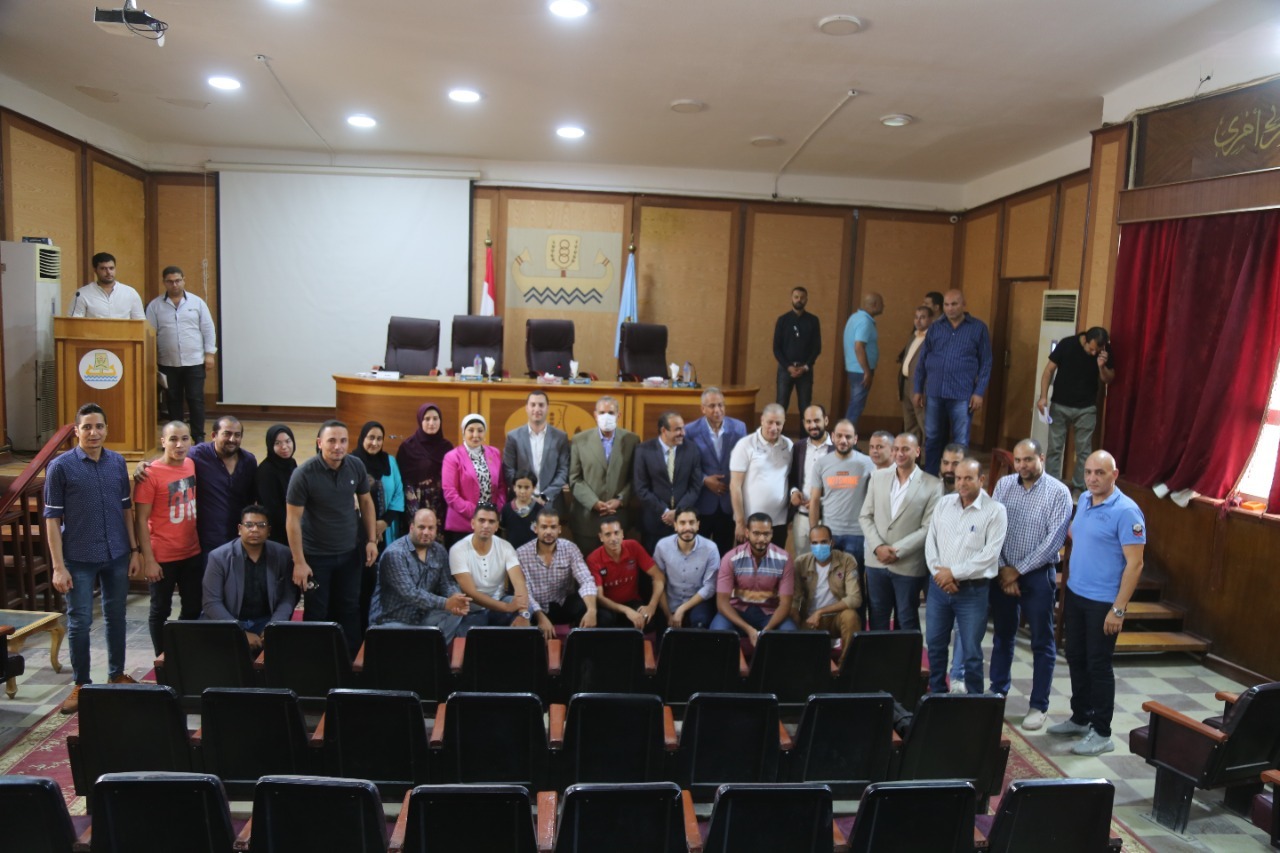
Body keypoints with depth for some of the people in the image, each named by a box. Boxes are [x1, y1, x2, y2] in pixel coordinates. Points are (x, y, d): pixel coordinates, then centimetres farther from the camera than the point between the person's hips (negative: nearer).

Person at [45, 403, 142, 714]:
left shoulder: (118, 462, 2)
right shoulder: (60, 466, -8)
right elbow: (52, 518, -7)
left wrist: (135, 550, 6)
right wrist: (58, 567, -11)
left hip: (117, 556, 3)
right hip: (79, 559, -3)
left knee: (116, 617, 14)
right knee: (79, 623, 5)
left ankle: (117, 674, 29)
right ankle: (81, 684, 20)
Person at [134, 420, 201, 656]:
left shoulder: (192, 465, 1)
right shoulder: (151, 474, -15)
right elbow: (140, 520, -13)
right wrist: (149, 560, -15)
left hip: (193, 553, 5)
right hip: (163, 557, -5)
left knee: (193, 608, 14)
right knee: (161, 610, 10)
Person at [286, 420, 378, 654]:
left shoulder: (356, 466, -7)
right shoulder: (304, 474, -19)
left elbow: (366, 501, 7)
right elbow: (293, 519, -15)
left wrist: (371, 539, 2)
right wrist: (299, 562, -16)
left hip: (350, 553, 4)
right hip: (316, 555, -3)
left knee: (350, 609, 14)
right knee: (317, 613, 10)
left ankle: (352, 659, 28)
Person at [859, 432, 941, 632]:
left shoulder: (932, 485, -4)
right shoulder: (878, 477, 7)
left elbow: (929, 527, -9)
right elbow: (865, 516, 5)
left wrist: (898, 550, -14)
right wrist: (878, 546, -9)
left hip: (908, 565, -3)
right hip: (876, 561, 3)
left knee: (907, 621, 10)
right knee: (877, 619, 13)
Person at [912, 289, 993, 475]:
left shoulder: (978, 328, 2)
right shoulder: (935, 328, 10)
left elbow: (986, 363, 1)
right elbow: (922, 360, 13)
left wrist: (979, 392, -6)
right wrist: (918, 390, 10)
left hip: (962, 395, -3)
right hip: (934, 393, 3)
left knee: (960, 443, 1)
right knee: (932, 439, 10)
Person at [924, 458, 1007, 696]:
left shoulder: (995, 511, -8)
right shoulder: (944, 504, 6)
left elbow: (990, 554, -15)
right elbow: (930, 541, 5)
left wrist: (953, 572, -15)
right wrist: (939, 573, -10)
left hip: (973, 590, -4)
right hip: (939, 586, 4)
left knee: (972, 652, 4)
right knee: (935, 645, 14)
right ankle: (937, 694, 30)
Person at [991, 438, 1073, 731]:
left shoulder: (1058, 492, -9)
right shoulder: (1003, 484, 2)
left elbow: (1054, 540, -13)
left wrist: (1018, 570, -12)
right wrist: (1002, 568, -8)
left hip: (1037, 575, -3)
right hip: (1002, 572, 3)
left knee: (1042, 643, 6)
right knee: (1002, 635, 15)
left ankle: (1038, 706, 17)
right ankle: (997, 692, 31)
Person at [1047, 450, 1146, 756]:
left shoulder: (1126, 511, -18)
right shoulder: (1083, 500, 5)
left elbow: (1134, 564, -19)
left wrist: (1118, 609, -20)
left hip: (1103, 602, -7)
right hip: (1074, 594, 7)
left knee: (1098, 665, 2)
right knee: (1076, 658, 16)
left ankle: (1101, 733, 16)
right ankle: (1080, 718, 32)